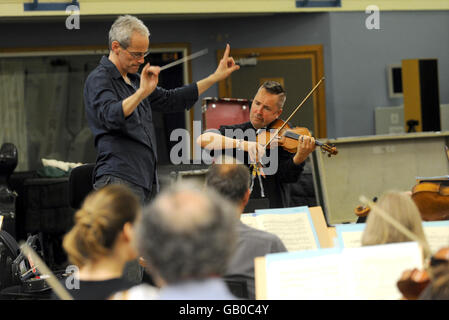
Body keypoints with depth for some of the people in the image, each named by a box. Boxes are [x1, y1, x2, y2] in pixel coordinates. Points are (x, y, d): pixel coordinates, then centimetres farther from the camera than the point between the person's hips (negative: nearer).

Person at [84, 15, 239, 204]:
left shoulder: (134, 80, 23)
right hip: (119, 180, -9)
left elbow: (170, 100, 31)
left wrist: (216, 77, 30)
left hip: (147, 181, 9)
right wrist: (142, 92, -39)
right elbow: (111, 117, -24)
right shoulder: (99, 80, -6)